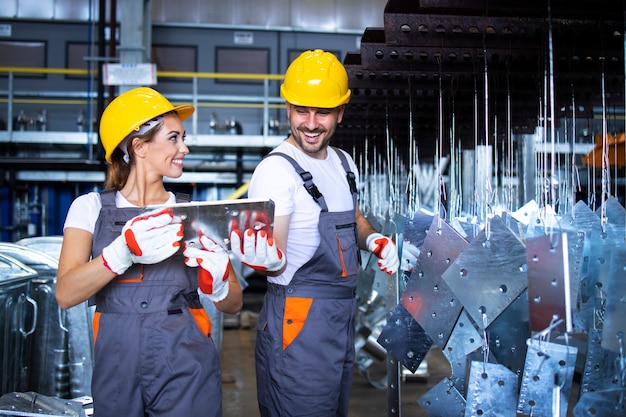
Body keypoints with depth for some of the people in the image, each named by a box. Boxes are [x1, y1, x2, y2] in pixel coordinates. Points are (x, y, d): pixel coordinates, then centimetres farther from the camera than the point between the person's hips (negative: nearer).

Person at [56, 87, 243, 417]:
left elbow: (234, 305, 5)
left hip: (187, 367, 1)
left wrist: (218, 284, -17)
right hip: (117, 365, 0)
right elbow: (66, 294, -13)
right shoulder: (91, 208, 2)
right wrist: (125, 251, -28)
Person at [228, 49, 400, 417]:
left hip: (344, 313, 8)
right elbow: (276, 262, -20)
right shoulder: (277, 170, -17)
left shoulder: (344, 163, 8)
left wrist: (374, 239, 3)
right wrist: (262, 257, -43)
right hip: (299, 319, -8)